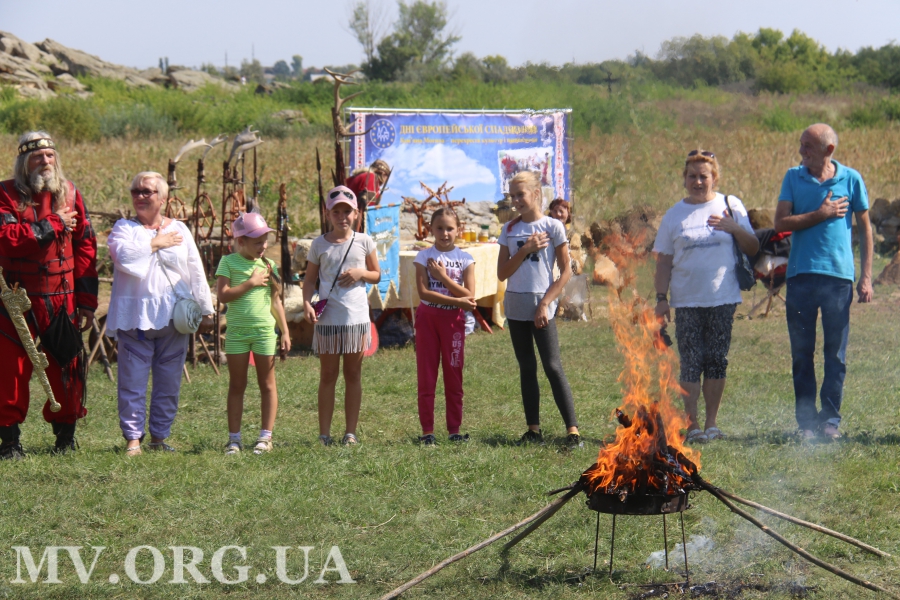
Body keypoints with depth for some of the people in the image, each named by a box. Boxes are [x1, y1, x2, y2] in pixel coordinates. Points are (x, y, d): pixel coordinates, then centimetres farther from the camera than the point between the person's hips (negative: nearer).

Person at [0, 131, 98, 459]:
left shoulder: (69, 194, 6)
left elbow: (85, 247, 6)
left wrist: (87, 301, 2)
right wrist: (52, 225, -17)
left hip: (62, 300, 2)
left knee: (65, 367, 5)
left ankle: (65, 436, 18)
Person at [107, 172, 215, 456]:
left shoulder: (179, 230, 14)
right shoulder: (124, 228, 7)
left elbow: (196, 272, 14)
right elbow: (123, 256, -16)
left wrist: (206, 310, 11)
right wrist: (155, 244, -6)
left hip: (173, 316, 2)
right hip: (134, 316, -2)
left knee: (169, 381, 5)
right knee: (132, 381, -5)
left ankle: (159, 436, 13)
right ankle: (133, 437, 0)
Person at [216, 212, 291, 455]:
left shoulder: (268, 265, 6)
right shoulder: (229, 262, -3)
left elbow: (276, 301, 10)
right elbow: (223, 295, -14)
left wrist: (285, 332, 7)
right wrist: (251, 283, -14)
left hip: (265, 331, 2)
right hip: (237, 332, -2)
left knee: (267, 384, 4)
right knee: (237, 385, 5)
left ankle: (266, 436, 10)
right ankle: (234, 438, 9)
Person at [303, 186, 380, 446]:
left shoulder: (364, 242, 4)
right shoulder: (319, 244, 2)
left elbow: (377, 275, 12)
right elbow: (310, 279, 6)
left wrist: (361, 273, -9)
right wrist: (307, 303, -12)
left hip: (356, 317, 1)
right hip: (327, 318, -1)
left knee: (353, 375, 7)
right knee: (328, 376, 4)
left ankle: (351, 432, 12)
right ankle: (324, 433, 6)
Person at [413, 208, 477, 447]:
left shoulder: (465, 259, 3)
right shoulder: (424, 257, 0)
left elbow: (470, 296, -6)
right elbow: (424, 292, -12)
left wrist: (444, 277, -14)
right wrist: (457, 301, -17)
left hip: (453, 320, 1)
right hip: (428, 317, -1)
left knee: (454, 377, 4)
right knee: (426, 377, 1)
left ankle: (455, 430, 10)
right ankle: (427, 431, 5)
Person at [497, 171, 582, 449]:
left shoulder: (552, 227, -4)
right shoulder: (510, 230, 8)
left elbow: (565, 272, -5)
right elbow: (502, 273, 4)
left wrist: (545, 304, -12)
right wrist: (525, 250, -9)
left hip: (541, 305, -5)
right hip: (515, 306, 5)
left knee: (553, 367, -10)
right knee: (527, 368, 8)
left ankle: (573, 429, -12)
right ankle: (534, 429, 12)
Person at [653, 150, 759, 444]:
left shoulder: (730, 206, 5)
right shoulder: (674, 215, 7)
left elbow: (753, 248, 3)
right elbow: (663, 261, 8)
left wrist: (735, 228, -15)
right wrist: (661, 298, 0)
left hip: (722, 298, 0)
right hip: (686, 301, 0)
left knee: (717, 361, 4)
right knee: (691, 363, -3)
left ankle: (712, 422, 12)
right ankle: (692, 424, 1)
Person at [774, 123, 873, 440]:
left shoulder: (850, 179, 3)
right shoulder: (793, 177, 7)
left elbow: (865, 227, 8)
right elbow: (781, 223, -1)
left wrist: (866, 277, 2)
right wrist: (822, 214, -9)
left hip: (838, 275, -1)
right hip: (800, 275, 1)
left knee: (836, 353, 1)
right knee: (801, 353, 3)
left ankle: (831, 418, 8)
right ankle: (806, 420, 9)